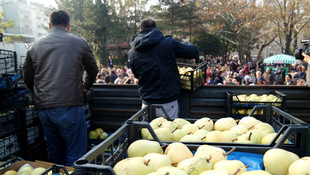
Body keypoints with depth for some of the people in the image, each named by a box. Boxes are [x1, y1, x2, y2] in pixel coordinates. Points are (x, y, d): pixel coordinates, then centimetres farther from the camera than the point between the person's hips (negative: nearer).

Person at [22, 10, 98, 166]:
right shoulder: (79, 43, 3)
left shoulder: (36, 46, 11)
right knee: (76, 153, 3)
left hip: (43, 108, 5)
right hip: (70, 105, -4)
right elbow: (93, 70, 11)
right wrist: (86, 86, 31)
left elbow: (27, 77, 15)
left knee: (55, 153, 18)